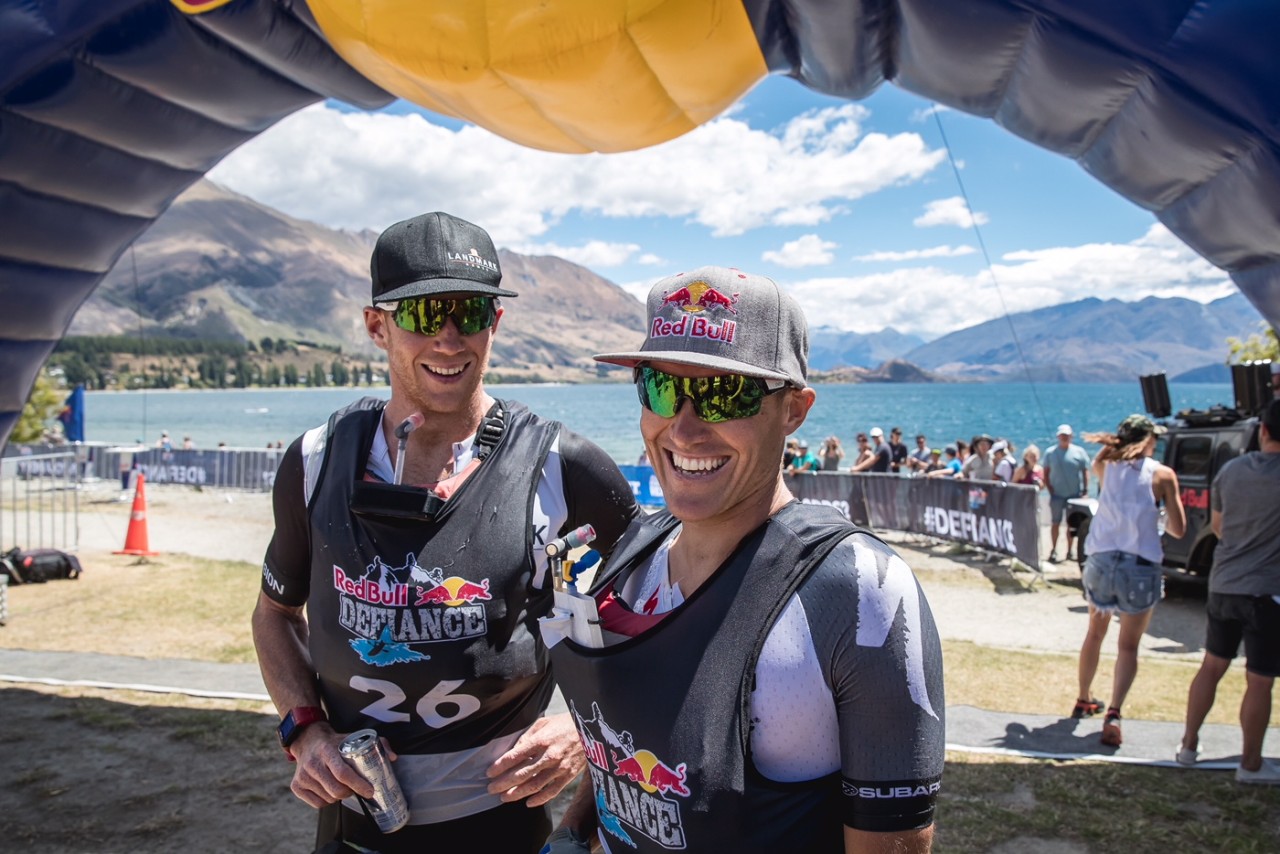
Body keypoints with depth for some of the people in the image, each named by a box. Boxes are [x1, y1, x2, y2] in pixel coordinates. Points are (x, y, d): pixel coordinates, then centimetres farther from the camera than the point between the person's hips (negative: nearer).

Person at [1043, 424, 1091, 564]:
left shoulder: (1079, 452, 1)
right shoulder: (1051, 453, 2)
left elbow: (1085, 472, 2)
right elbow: (1046, 473, 3)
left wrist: (1085, 489, -4)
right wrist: (1050, 489, -6)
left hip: (1074, 494, 0)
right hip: (1057, 495, 0)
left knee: (1072, 524, 7)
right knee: (1055, 523, 2)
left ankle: (1069, 551, 15)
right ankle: (1053, 550, 7)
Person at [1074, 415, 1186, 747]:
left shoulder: (1105, 467, 6)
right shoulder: (1162, 474, -4)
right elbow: (1178, 529, -3)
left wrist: (1113, 444, 26)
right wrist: (1155, 518, 13)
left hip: (1101, 561, 3)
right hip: (1141, 567, -3)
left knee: (1095, 634, 23)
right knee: (1128, 647, 5)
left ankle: (1084, 701, 37)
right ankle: (1113, 714, -12)